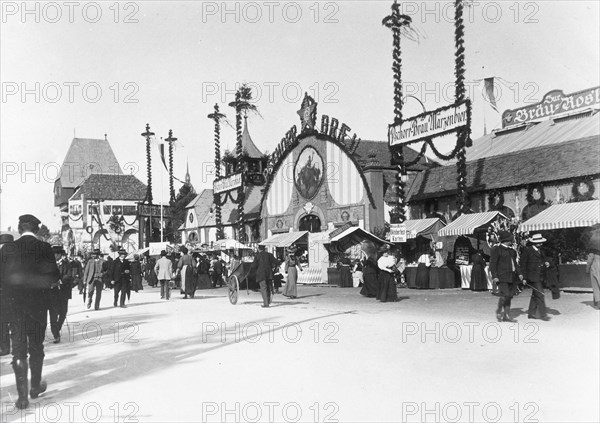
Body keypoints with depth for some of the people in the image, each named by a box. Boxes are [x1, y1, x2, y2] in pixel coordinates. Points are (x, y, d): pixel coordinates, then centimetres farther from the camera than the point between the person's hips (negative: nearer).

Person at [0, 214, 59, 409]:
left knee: (19, 350, 4)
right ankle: (36, 386, 29)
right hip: (39, 304, 0)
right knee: (36, 347, 16)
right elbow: (54, 276, -10)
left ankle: (22, 396, 2)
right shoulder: (44, 248, -10)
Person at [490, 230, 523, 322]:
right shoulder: (496, 249, -7)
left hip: (511, 276, 8)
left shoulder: (512, 251, 17)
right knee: (504, 295, -14)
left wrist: (519, 273, 12)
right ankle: (499, 310, 9)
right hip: (502, 277, -7)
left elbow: (515, 263, 24)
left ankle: (506, 315, 13)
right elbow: (492, 263, -10)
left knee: (509, 296, 7)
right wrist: (494, 276, -16)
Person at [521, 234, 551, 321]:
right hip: (533, 277, -8)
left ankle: (531, 313, 21)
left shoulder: (540, 250, 13)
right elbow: (523, 264, -8)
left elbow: (543, 259, 26)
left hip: (540, 276, 8)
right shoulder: (527, 250, -9)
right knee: (540, 295, -10)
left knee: (535, 295, 12)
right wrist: (524, 277, -10)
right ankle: (543, 314, -6)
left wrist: (546, 263, 0)